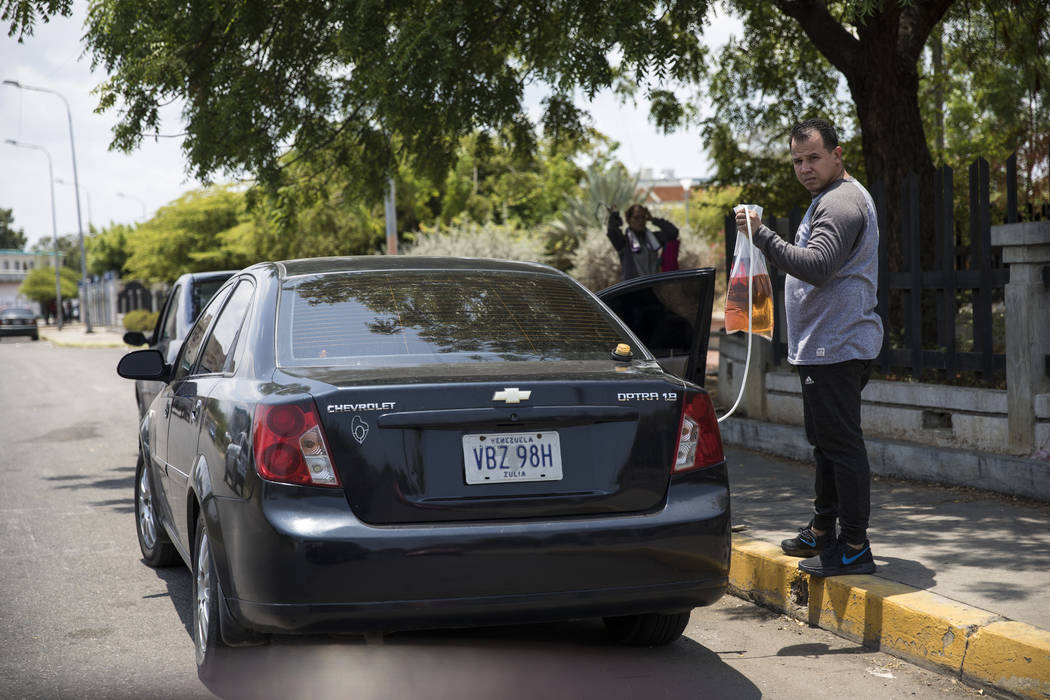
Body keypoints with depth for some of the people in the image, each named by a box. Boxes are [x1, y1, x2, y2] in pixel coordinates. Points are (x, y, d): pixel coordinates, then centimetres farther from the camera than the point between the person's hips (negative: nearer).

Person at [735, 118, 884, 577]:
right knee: (826, 441, 18)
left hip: (837, 346, -12)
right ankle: (822, 531, 28)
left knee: (841, 444, -10)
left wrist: (760, 235, -29)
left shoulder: (841, 202, -15)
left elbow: (815, 265, -29)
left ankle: (854, 548, -9)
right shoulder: (831, 198, 21)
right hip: (825, 345, 12)